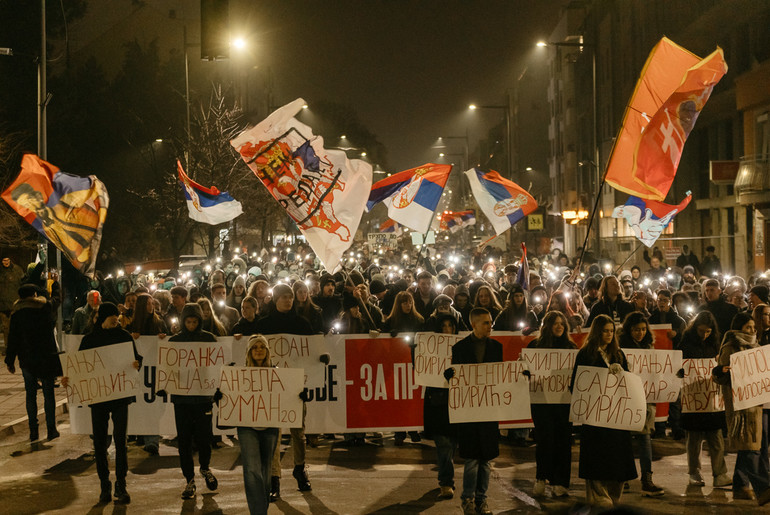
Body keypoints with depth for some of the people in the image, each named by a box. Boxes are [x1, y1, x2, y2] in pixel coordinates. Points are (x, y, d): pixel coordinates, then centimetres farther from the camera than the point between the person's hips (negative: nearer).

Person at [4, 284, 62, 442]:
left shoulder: (16, 313, -1)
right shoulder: (45, 307, -5)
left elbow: (13, 339, 0)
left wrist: (10, 361, 6)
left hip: (26, 359, 1)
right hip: (47, 357, -1)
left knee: (31, 394, 9)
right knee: (48, 393, 5)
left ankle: (33, 431, 7)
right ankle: (51, 429, 5)